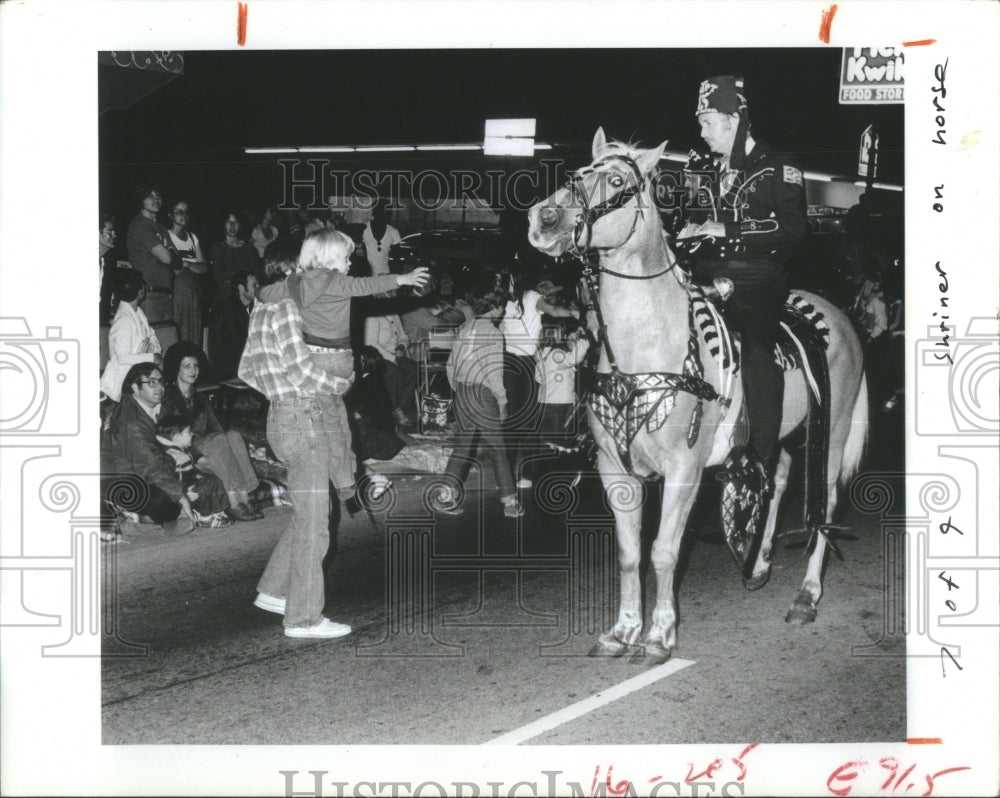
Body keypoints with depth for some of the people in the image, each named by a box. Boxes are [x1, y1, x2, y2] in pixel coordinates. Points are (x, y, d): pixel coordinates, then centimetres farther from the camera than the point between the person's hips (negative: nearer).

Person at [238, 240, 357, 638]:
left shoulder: (262, 308, 14)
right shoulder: (285, 307, -15)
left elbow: (248, 371, 18)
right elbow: (300, 366, -22)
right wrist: (341, 384, -9)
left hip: (285, 413, 10)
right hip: (305, 416, -10)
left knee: (308, 513, 19)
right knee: (312, 520, -4)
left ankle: (274, 591, 26)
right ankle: (303, 618, 3)